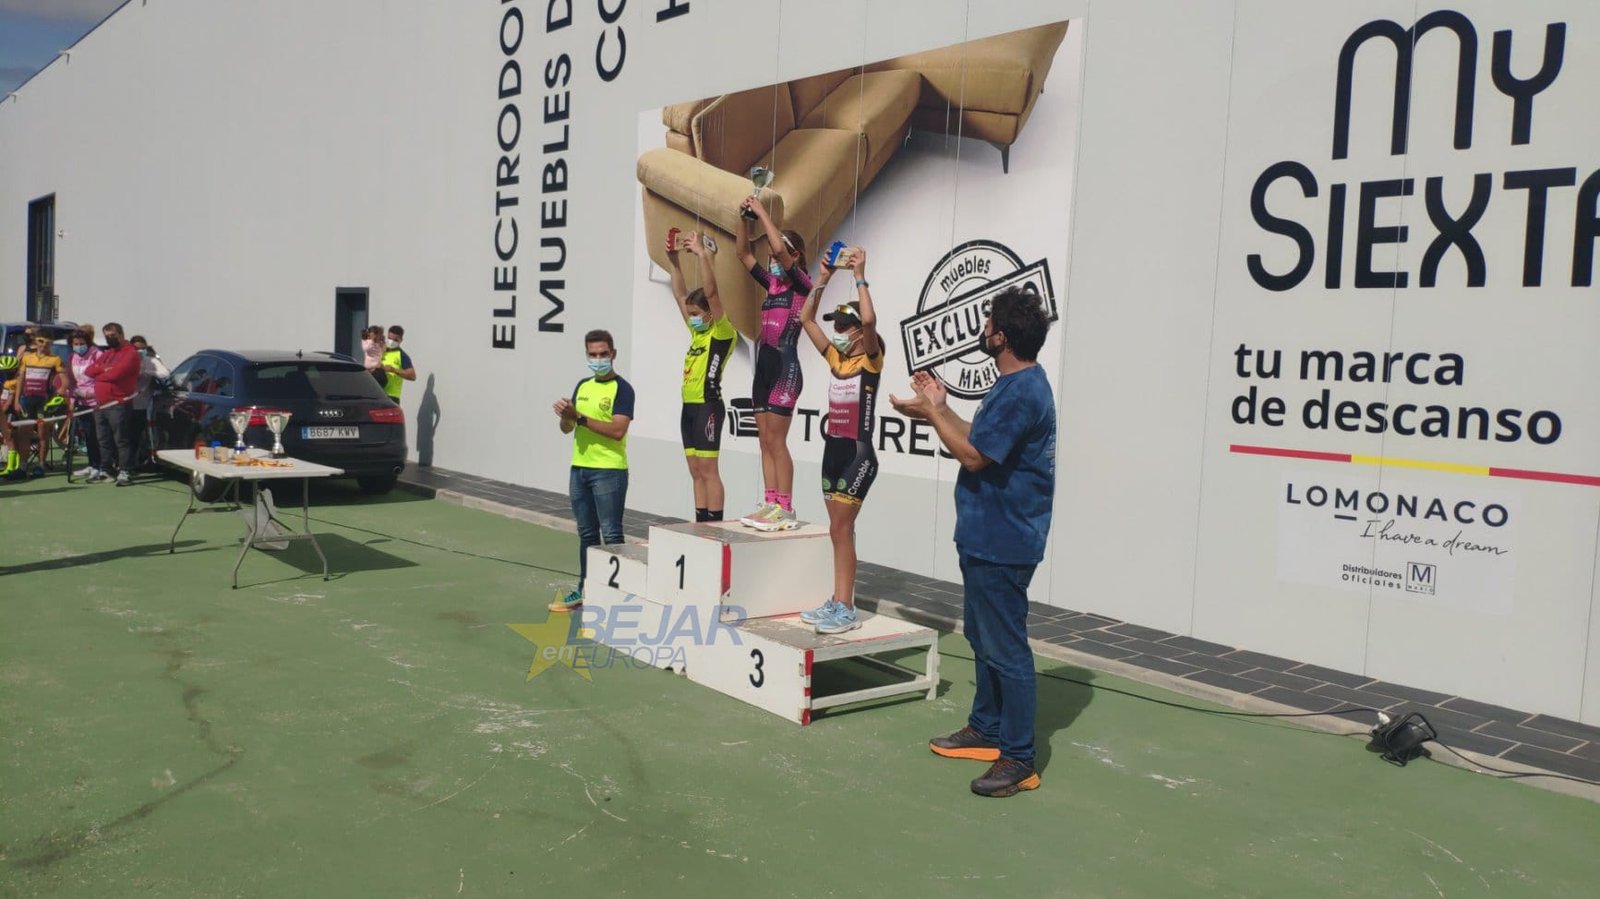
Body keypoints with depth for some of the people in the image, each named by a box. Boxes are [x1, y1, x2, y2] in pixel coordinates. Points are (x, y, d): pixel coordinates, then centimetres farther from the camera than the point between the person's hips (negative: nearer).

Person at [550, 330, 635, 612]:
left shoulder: (622, 389, -8)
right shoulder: (583, 386, 13)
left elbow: (617, 430, -20)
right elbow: (567, 428, 13)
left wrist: (580, 417, -21)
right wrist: (565, 415, -9)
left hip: (609, 471, -7)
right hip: (579, 469, 7)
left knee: (611, 534, -6)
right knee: (587, 533, 14)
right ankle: (585, 589, 23)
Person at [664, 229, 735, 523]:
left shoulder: (722, 333, -6)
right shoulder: (698, 332, 16)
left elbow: (711, 293, -17)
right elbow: (680, 295, 21)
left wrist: (702, 254, -18)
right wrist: (674, 259, 15)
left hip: (708, 405, -8)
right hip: (689, 406, 8)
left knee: (708, 469, -8)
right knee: (696, 471, 8)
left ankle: (715, 527, -5)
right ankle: (701, 524, 12)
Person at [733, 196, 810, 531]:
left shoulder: (801, 285, -6)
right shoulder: (772, 283, 14)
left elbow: (780, 247, -21)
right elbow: (743, 253, 17)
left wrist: (762, 211, -12)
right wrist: (743, 217, 5)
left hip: (785, 366, -8)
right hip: (764, 364, 8)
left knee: (776, 441, -8)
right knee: (765, 441, 7)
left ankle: (785, 510, -4)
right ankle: (770, 504, 11)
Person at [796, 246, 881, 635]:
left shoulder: (870, 359, -8)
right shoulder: (835, 358, 10)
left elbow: (869, 319, -26)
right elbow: (806, 318, 13)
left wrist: (860, 277, -18)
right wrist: (823, 279, 7)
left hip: (858, 455, -8)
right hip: (832, 452, 8)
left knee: (840, 529, -11)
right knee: (840, 531, 11)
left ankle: (846, 610, -8)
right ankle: (838, 602, 16)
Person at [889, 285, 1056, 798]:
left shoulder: (1021, 393, -22)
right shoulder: (1018, 385, 12)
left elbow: (973, 454, -23)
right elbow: (979, 441, 15)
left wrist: (930, 411, -13)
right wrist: (939, 409, 12)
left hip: (1002, 544, -11)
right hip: (986, 537, 11)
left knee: (1006, 648, -4)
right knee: (983, 636, 20)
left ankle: (1018, 760, 5)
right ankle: (986, 729, 34)